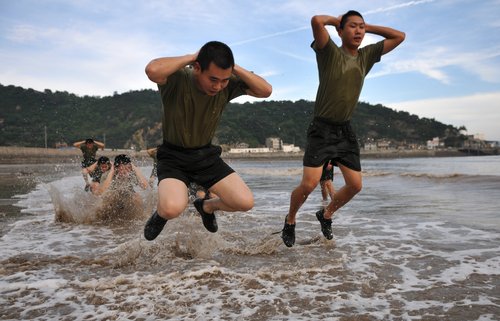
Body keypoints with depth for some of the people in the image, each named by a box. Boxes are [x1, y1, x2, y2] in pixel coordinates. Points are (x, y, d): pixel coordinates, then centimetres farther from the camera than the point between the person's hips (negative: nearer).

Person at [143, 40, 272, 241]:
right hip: (174, 157, -4)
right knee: (173, 208, -31)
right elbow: (152, 70, -45)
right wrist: (190, 57, -31)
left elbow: (266, 90, -13)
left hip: (207, 155, 4)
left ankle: (206, 206, 27)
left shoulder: (228, 84, -10)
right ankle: (161, 213, 11)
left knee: (245, 202, -6)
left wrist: (235, 68, -22)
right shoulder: (177, 79, -23)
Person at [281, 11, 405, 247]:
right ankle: (290, 220, 12)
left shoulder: (366, 56, 9)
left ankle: (326, 215, 30)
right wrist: (335, 20, -4)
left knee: (355, 185, 4)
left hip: (345, 130, 6)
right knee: (309, 183, -15)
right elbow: (316, 21, -25)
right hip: (322, 129, -6)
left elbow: (399, 36, 16)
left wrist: (367, 27, 10)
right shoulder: (330, 53, -8)